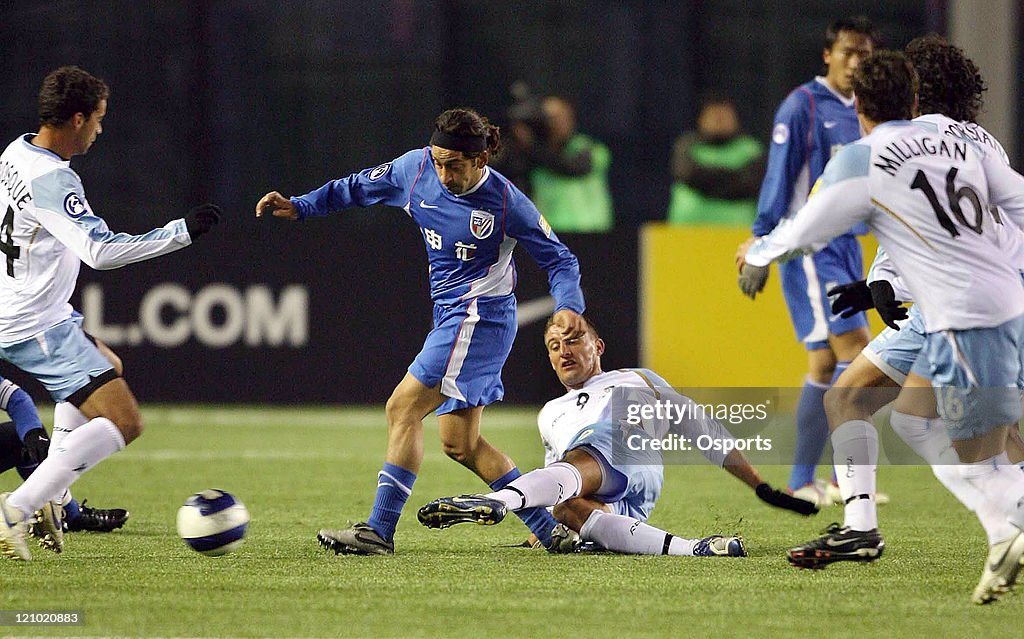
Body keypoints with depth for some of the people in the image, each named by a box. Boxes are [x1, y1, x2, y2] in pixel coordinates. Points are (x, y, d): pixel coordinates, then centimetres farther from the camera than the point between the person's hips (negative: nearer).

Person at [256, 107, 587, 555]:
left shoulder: (505, 202, -15)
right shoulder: (416, 168, -1)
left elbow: (558, 259, -7)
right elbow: (361, 187, 16)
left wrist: (568, 306, -24)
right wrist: (300, 207, 11)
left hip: (478, 315, -8)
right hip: (450, 316, 8)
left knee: (403, 409, -14)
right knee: (459, 443, 9)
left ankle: (379, 531, -13)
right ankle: (549, 530, 15)